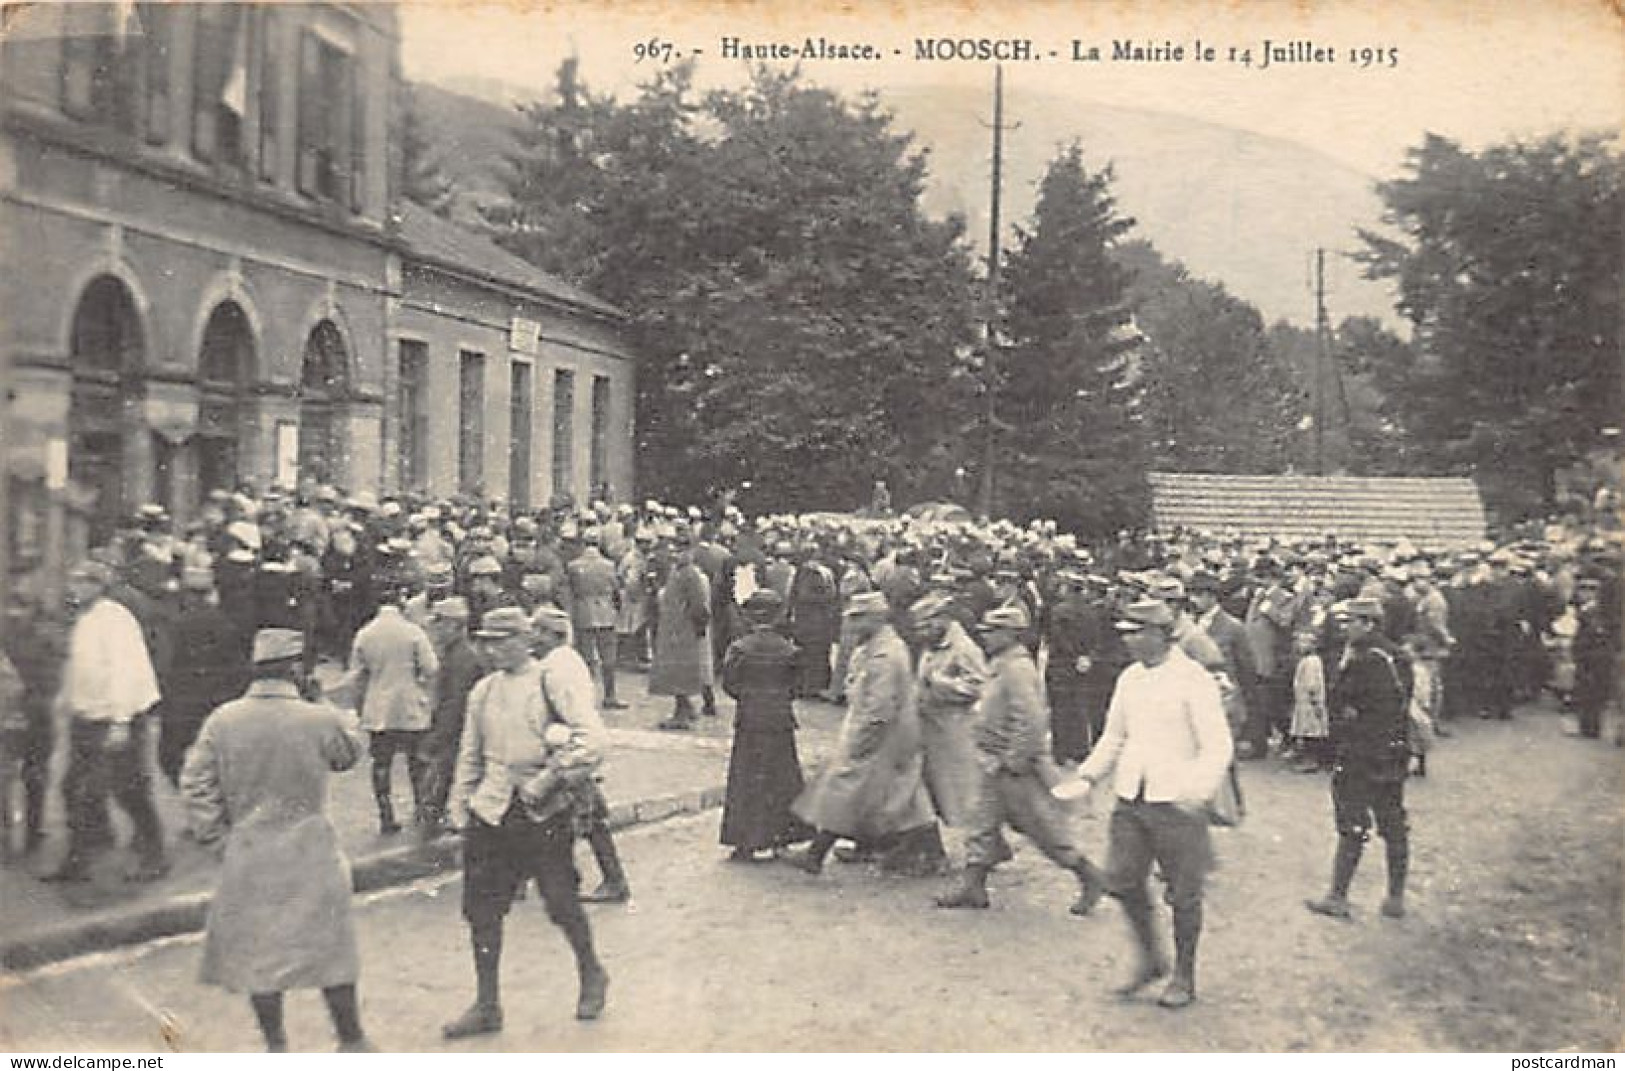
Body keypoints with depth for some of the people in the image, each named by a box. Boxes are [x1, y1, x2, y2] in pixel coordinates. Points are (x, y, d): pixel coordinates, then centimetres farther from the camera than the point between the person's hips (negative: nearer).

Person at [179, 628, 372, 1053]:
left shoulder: (222, 720, -5)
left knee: (257, 951, 15)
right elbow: (351, 753, 7)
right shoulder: (320, 720, -13)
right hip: (309, 855, -2)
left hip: (247, 854, 2)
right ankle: (351, 1041, 22)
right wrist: (345, 718, 24)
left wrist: (216, 835, 9)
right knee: (330, 947, 11)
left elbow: (196, 784, -1)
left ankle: (276, 1045, 23)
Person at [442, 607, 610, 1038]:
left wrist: (551, 779, -20)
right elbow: (470, 755, 18)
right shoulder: (484, 691, 10)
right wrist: (460, 806, 12)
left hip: (543, 812, -5)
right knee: (481, 909, 5)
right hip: (492, 813, 5)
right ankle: (487, 1006, 18)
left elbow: (593, 740, -17)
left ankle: (592, 976, 31)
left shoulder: (553, 682, -8)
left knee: (561, 904, 5)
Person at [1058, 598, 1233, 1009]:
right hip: (1131, 799, 6)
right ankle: (1150, 959, 27)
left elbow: (1217, 746, -13)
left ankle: (1184, 977, 22)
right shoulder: (1129, 678, 9)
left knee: (1183, 894, 5)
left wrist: (1197, 791, -27)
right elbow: (1113, 737, 18)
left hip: (1176, 803, -6)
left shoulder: (1194, 679, -10)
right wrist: (1088, 778, 6)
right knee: (1122, 881, 5)